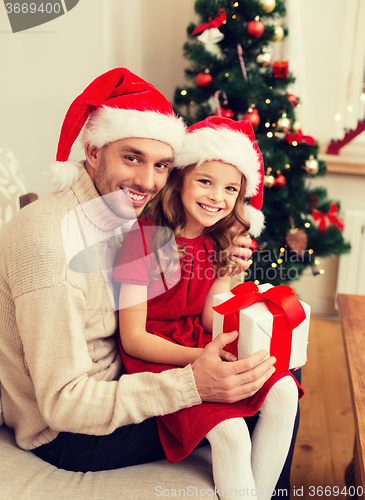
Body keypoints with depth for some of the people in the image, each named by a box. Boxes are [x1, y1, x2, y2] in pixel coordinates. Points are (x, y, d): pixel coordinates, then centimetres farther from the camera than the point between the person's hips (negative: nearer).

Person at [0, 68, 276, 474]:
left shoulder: (118, 213, -3)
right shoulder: (48, 240, -30)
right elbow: (63, 403, -29)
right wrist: (191, 384, -35)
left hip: (114, 383, 8)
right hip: (64, 435, -7)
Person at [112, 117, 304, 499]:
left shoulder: (220, 243, 3)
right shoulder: (144, 237, -16)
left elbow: (211, 322, 1)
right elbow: (133, 338, -16)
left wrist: (227, 272, -16)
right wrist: (202, 359, -28)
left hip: (202, 344, 6)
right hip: (154, 355, -6)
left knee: (283, 392, -14)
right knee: (230, 431, -26)